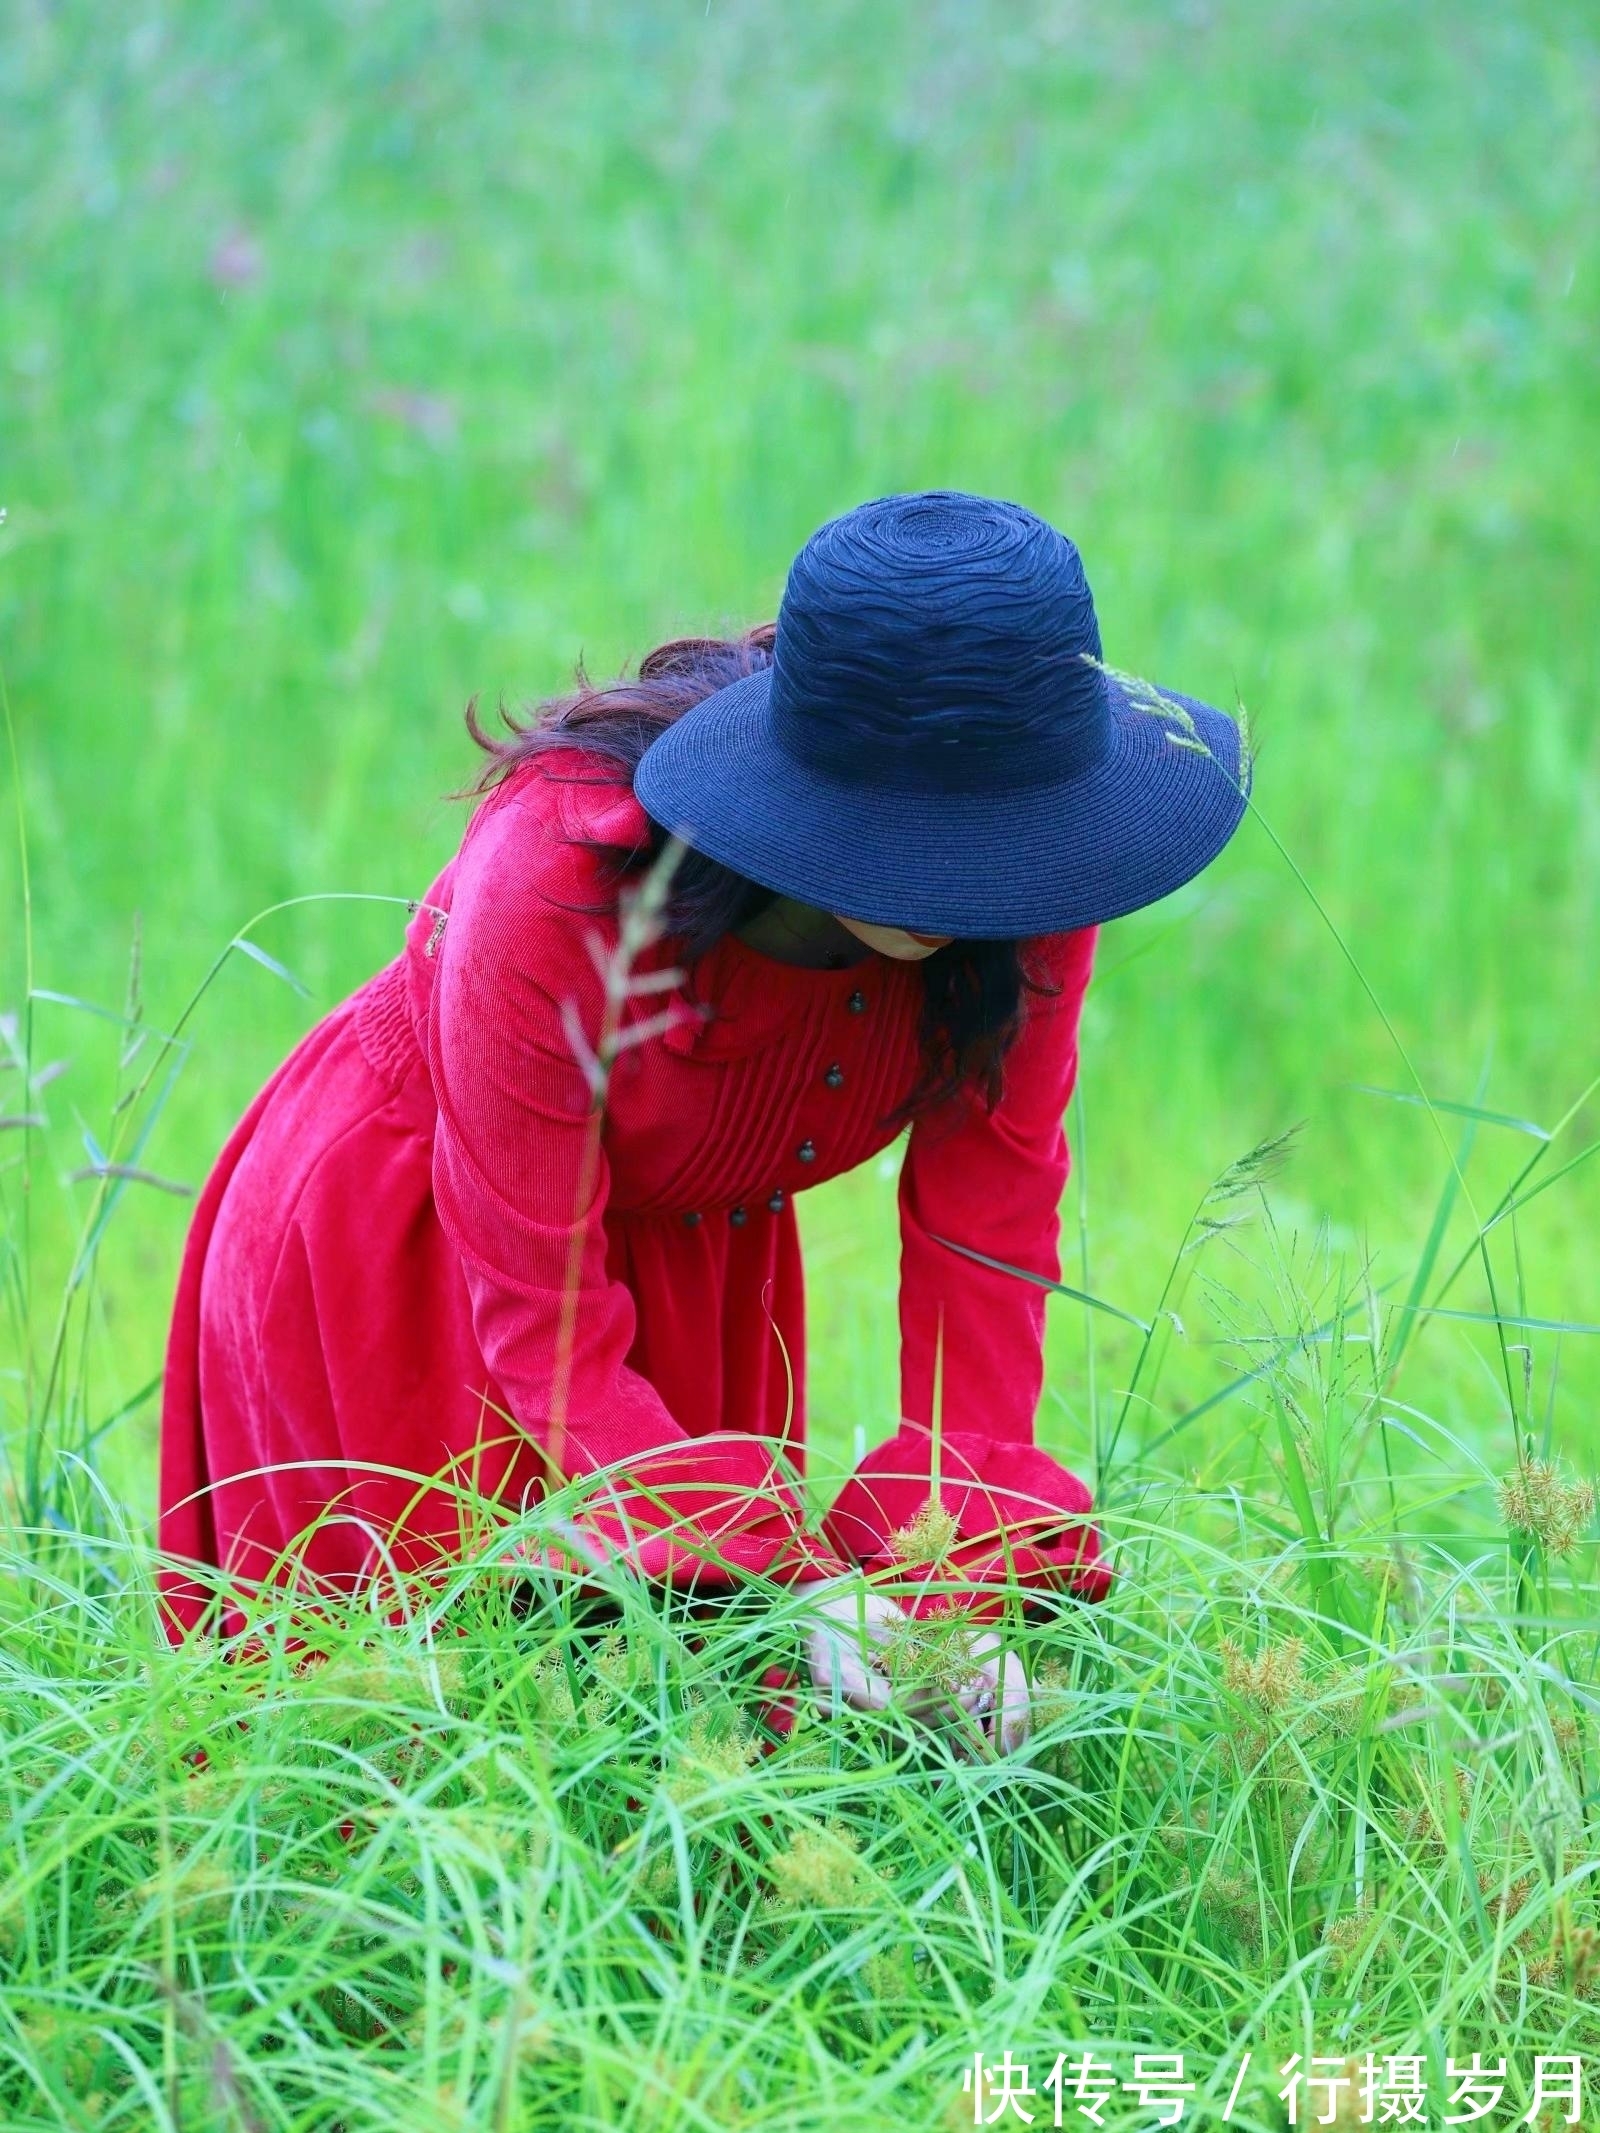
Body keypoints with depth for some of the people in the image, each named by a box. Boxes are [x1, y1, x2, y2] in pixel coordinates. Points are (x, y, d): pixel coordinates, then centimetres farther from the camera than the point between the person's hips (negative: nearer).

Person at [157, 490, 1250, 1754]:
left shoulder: (1019, 901, -25)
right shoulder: (556, 878, -37)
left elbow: (985, 1248, -19)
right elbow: (544, 1330, -32)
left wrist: (956, 1595, -32)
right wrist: (805, 1589, -42)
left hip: (692, 1259, 4)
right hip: (391, 1259, -4)